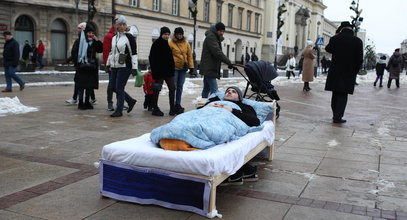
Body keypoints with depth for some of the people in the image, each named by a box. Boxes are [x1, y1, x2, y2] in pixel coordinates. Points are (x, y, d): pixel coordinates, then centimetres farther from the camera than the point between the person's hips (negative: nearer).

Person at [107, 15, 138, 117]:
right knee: (113, 87, 8)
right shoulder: (114, 38, 15)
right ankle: (131, 101, 24)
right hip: (115, 66, 7)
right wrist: (108, 63, 22)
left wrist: (134, 67, -13)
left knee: (119, 88, -7)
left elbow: (134, 53, -8)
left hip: (125, 67, -7)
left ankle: (119, 110, 3)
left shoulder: (129, 37, -5)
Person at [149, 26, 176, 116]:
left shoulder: (167, 44, 15)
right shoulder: (156, 44, -9)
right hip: (159, 72, -8)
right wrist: (154, 72, -19)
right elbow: (152, 58, -14)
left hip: (168, 71, 8)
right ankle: (155, 109, 9)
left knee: (172, 88, 6)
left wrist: (172, 69, 16)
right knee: (157, 90, 0)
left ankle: (172, 108, 11)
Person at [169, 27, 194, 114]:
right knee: (174, 87, -3)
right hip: (174, 67, -4)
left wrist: (191, 66, 5)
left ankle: (178, 104, 17)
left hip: (183, 68, 4)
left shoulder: (186, 43, 9)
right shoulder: (171, 43, -3)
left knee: (180, 87, 9)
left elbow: (189, 55, 10)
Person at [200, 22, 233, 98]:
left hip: (208, 68, 10)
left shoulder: (215, 37, 21)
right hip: (209, 68, -10)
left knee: (206, 89, 12)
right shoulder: (211, 36, -11)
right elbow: (217, 52, -22)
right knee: (214, 89, -17)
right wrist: (228, 62, -23)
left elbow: (218, 52, 21)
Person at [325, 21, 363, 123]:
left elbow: (327, 49, 17)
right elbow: (359, 59, -5)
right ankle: (338, 117, -1)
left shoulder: (335, 39, -4)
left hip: (335, 72, 2)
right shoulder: (358, 41, -6)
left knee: (335, 94, 14)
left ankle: (335, 115, 22)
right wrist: (355, 72, 7)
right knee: (343, 96, 3)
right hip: (349, 73, -2)